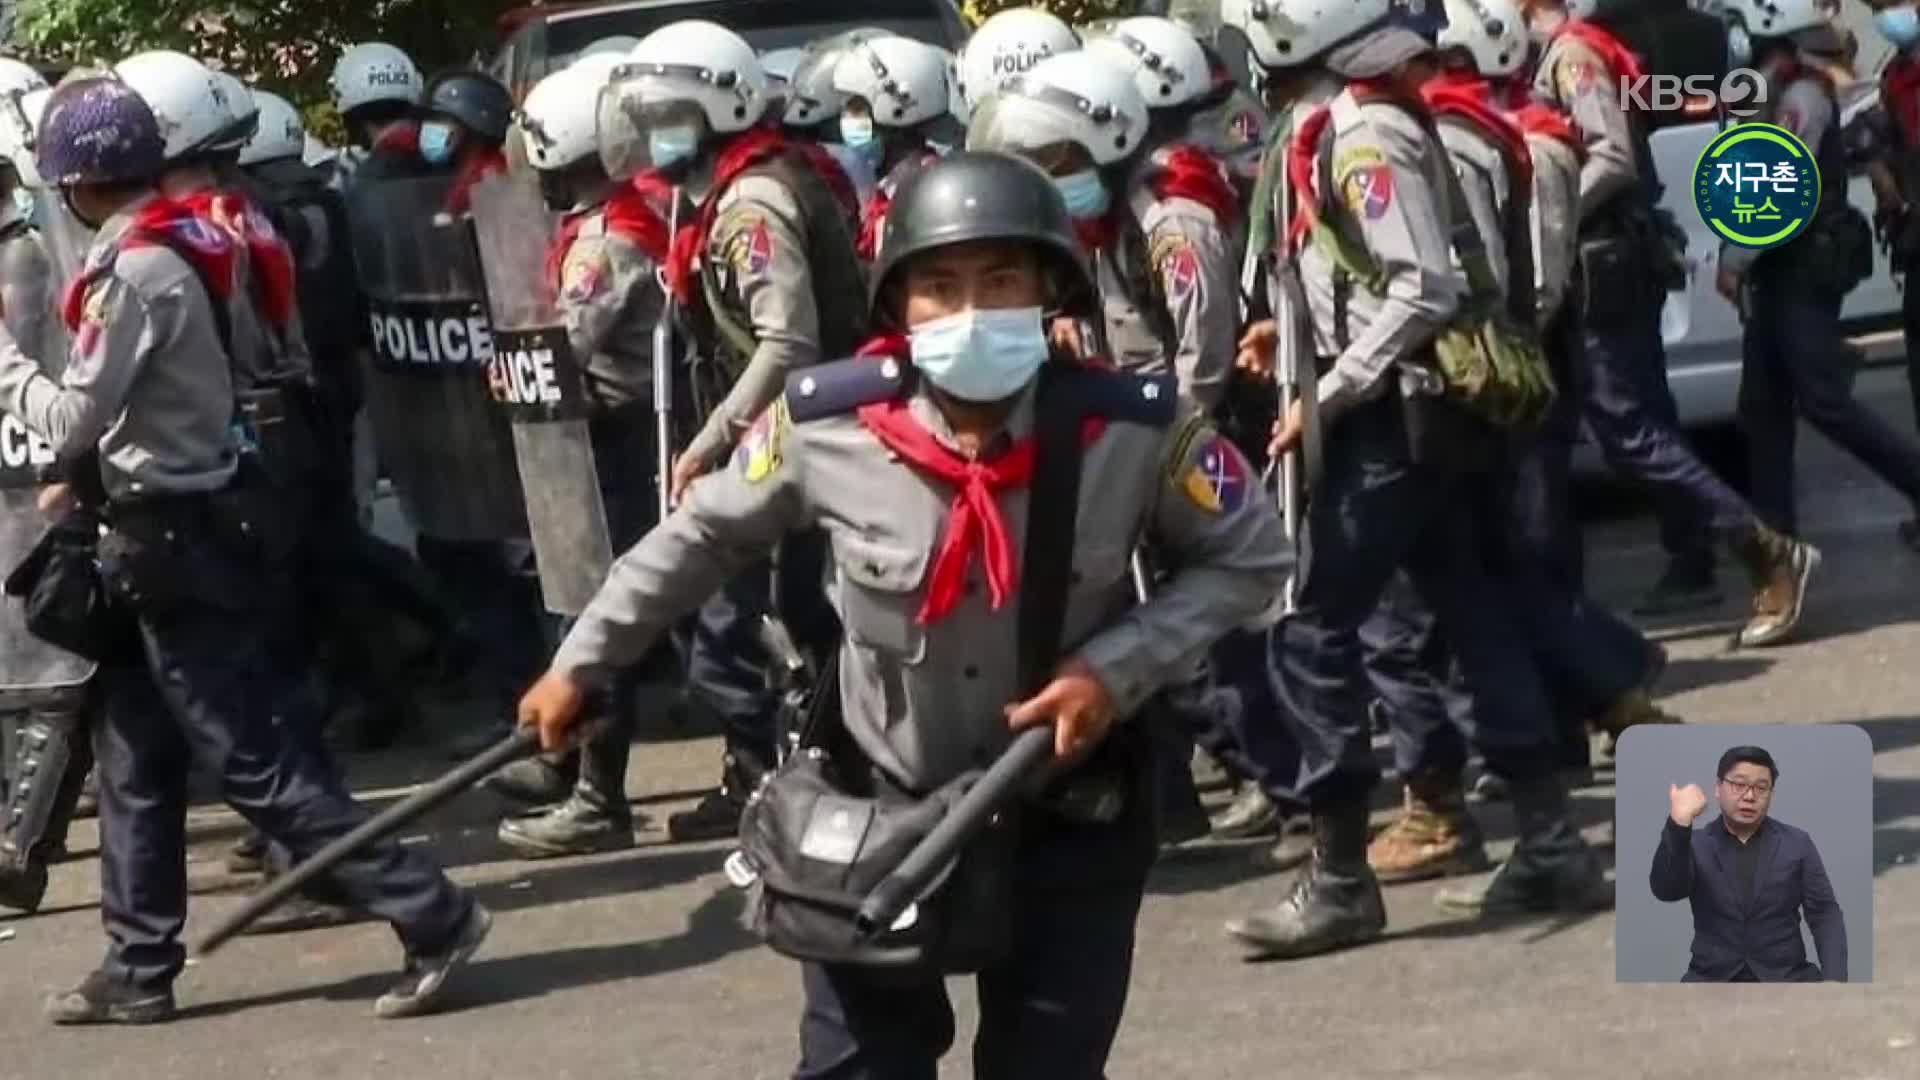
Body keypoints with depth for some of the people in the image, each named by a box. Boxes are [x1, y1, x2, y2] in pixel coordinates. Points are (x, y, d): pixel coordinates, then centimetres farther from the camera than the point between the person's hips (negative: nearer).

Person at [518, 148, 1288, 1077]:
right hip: (878, 800, 0)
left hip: (1068, 810, 0)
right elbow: (703, 536, -2)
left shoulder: (1137, 430, -22)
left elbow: (1248, 560, -6)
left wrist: (1117, 668, -19)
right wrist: (582, 661, 6)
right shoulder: (824, 426, -21)